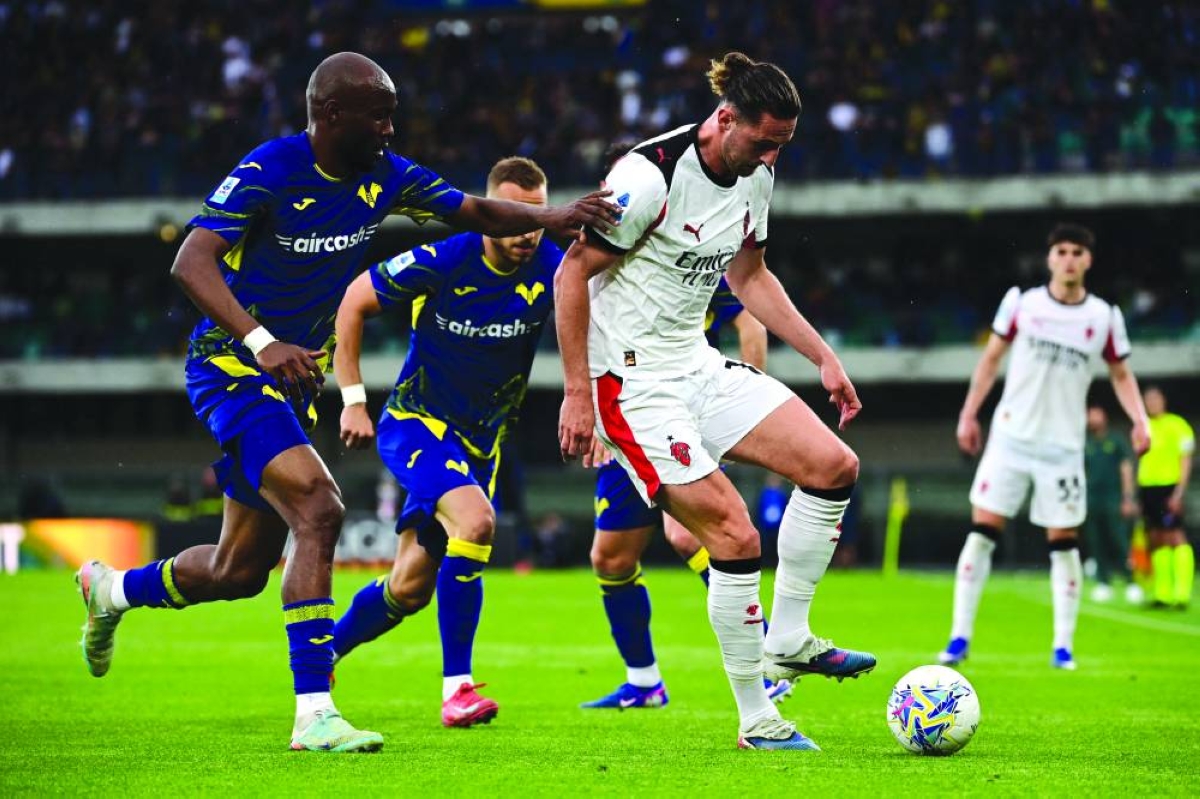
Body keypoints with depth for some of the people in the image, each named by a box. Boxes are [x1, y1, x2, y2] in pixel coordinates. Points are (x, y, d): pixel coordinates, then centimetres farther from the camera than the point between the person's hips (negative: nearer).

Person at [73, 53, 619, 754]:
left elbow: (475, 211, 7)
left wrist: (551, 217, -11)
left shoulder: (384, 175, -1)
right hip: (231, 367, -8)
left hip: (293, 381, 8)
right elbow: (191, 262, -28)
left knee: (240, 572, 14)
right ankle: (314, 714, -25)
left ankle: (112, 589, 43)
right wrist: (261, 342, -41)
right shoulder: (270, 171, -20)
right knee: (318, 507, -27)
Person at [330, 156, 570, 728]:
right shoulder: (442, 262, -19)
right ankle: (456, 687, -24)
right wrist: (353, 400, -9)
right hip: (415, 423, -4)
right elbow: (352, 302, -7)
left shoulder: (551, 270, -14)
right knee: (475, 521, -31)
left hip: (482, 441, 4)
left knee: (410, 589, 8)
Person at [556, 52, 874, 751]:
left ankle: (787, 640, 10)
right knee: (737, 538, -15)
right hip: (632, 382, -8)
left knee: (835, 465, -2)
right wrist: (577, 392, -18)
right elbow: (573, 273, -17)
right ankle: (756, 720, -1)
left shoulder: (756, 177, 4)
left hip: (698, 365, 9)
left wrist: (823, 357, 14)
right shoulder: (652, 173, -22)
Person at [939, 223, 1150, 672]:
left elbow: (1121, 374, 12)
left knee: (1063, 542, 0)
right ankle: (960, 637, 0)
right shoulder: (1021, 303, 0)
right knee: (982, 531, -5)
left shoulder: (1104, 317, 1)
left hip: (1063, 446, 0)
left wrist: (1138, 419, -3)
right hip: (1010, 437, 0)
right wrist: (969, 414, 6)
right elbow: (991, 358, 9)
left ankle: (1063, 646, 9)